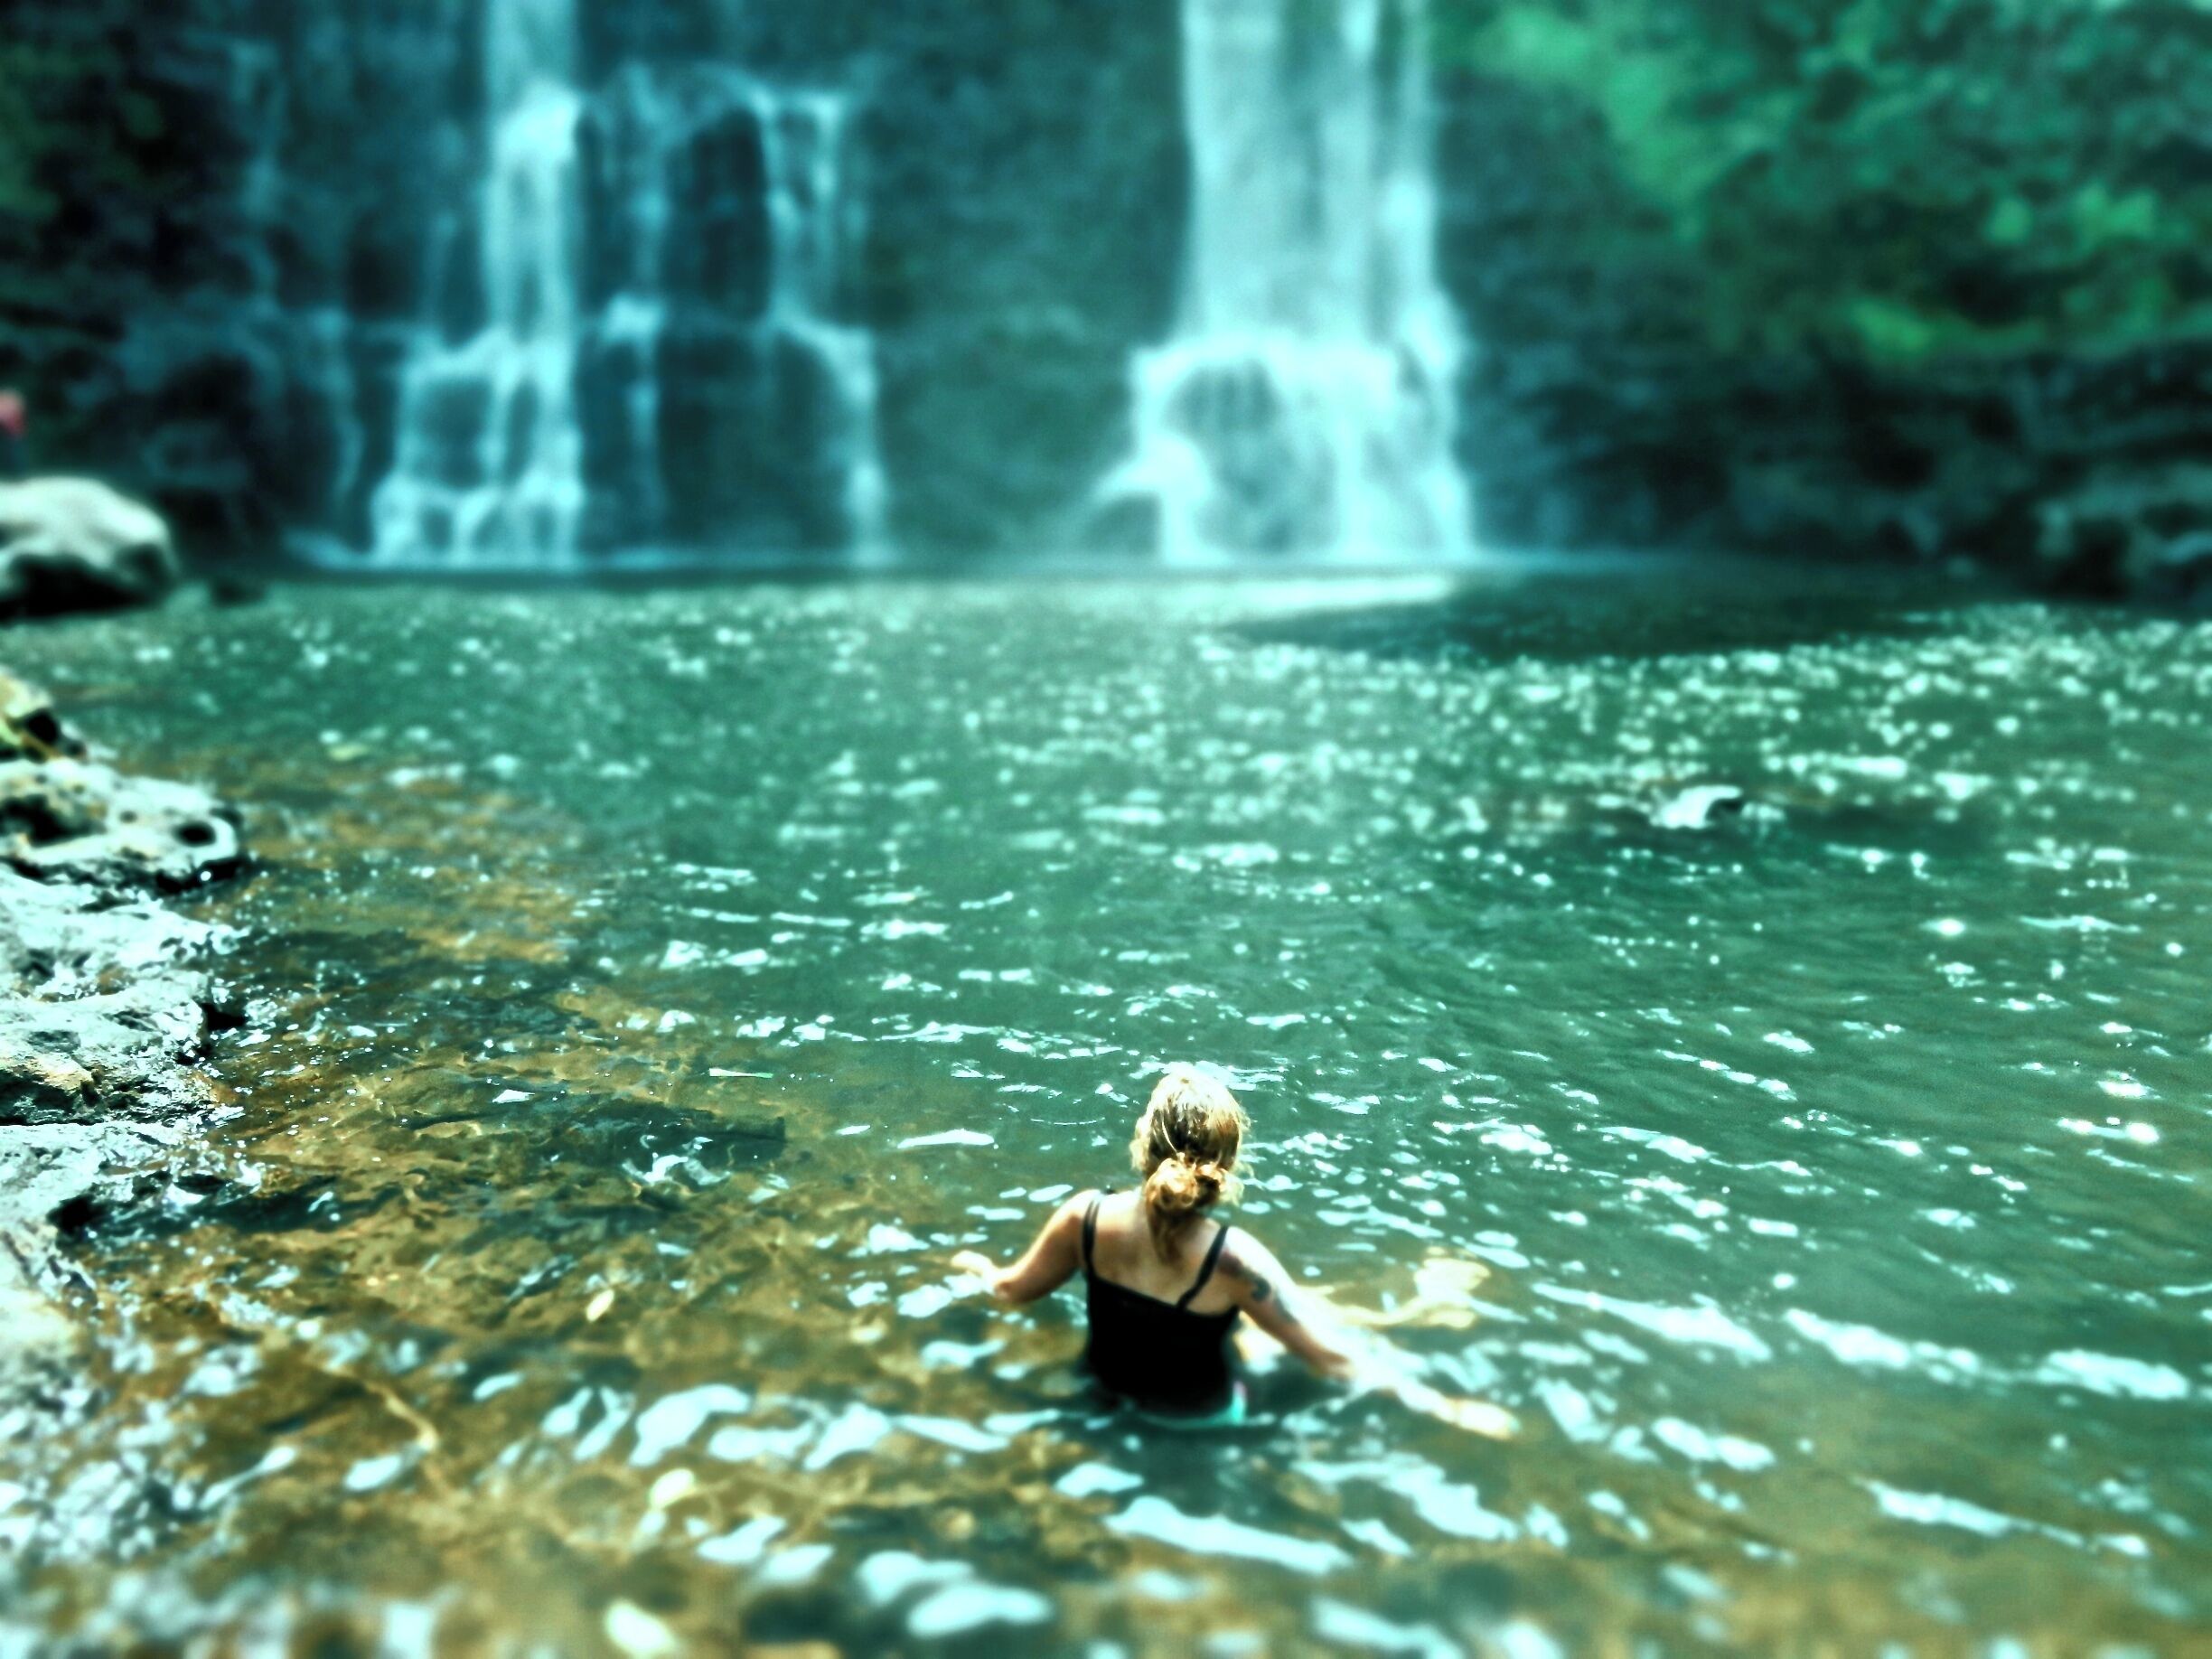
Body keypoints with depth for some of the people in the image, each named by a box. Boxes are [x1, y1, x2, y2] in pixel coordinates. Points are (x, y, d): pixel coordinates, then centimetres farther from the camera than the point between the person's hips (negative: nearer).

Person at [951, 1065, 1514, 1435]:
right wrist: (1444, 1406, -18)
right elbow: (1330, 1357, -28)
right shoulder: (1234, 1259, -37)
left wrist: (978, 1264, 16)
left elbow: (1014, 1289, -7)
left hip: (1108, 1383, 4)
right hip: (1200, 1414, -4)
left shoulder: (1085, 1217, -26)